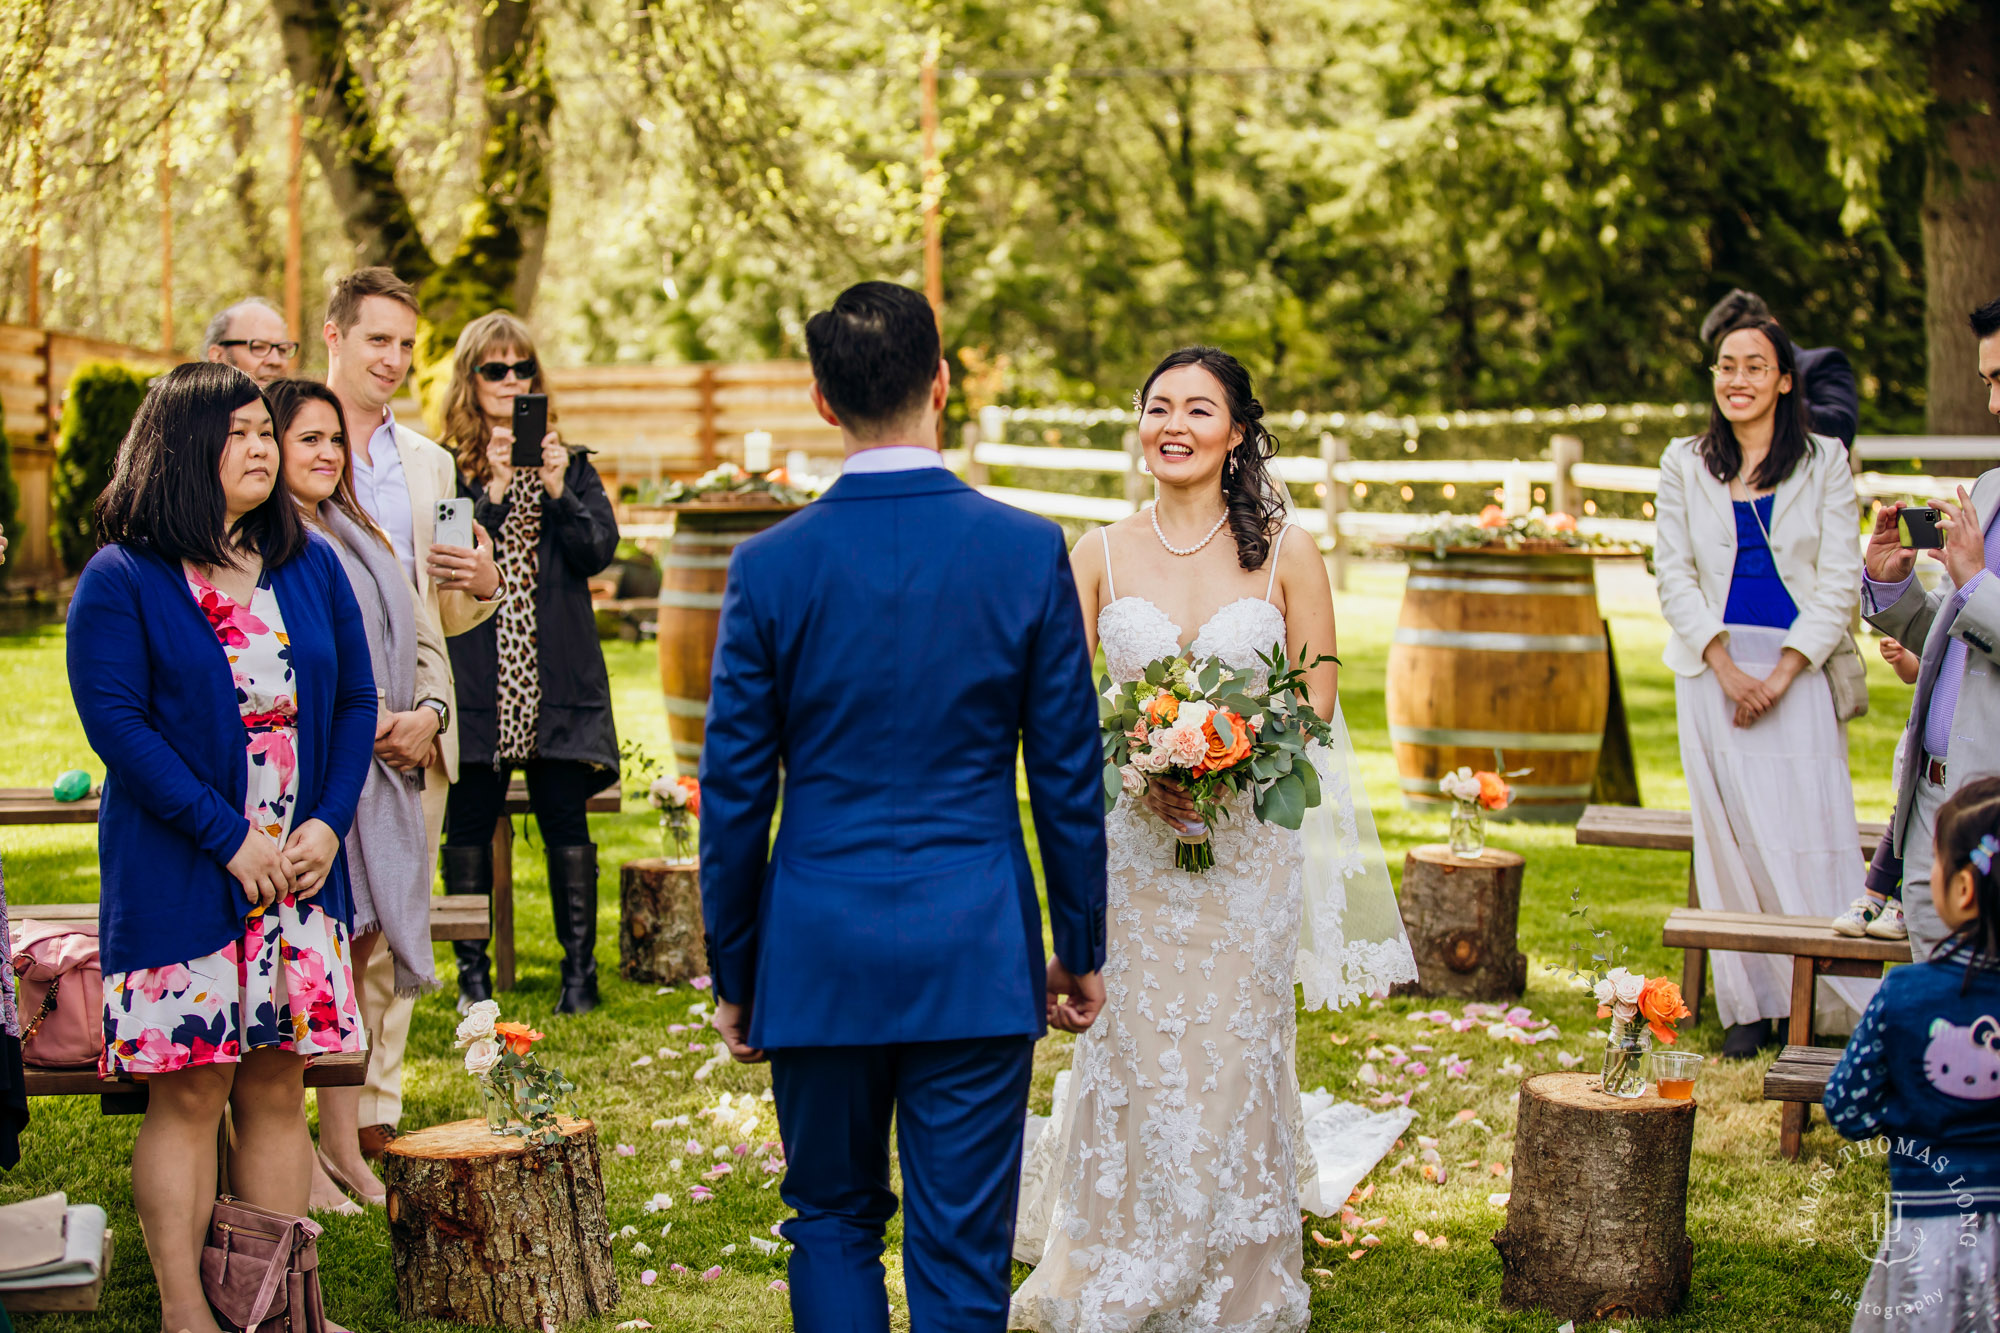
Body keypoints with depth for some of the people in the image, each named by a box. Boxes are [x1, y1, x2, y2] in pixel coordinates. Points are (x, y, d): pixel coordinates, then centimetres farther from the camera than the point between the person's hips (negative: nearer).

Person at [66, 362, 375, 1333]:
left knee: (277, 1087, 7)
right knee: (189, 1091, -2)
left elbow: (354, 700, 10)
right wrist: (229, 839, -15)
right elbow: (115, 721, -11)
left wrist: (327, 825, -4)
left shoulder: (310, 565, 10)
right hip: (177, 876, -4)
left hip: (303, 867, 4)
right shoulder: (120, 580, -5)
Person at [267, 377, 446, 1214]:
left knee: (357, 955, 11)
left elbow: (424, 642, 22)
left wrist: (424, 713, 4)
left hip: (381, 776, 8)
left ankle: (345, 1146, 20)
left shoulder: (362, 538, 19)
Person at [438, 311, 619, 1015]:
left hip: (555, 674, 1)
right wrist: (492, 491, -18)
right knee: (469, 819, 2)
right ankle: (471, 968, 12)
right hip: (475, 674, -1)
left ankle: (579, 969, 6)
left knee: (565, 820, 1)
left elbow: (598, 551, 0)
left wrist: (557, 489, -14)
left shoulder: (571, 464, 11)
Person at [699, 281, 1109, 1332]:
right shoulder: (1028, 552, -6)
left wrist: (734, 974, 9)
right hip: (978, 957, 0)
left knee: (833, 1219, 17)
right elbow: (1069, 776, -1)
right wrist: (1079, 949, 11)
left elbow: (733, 794, -1)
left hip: (819, 957, 1)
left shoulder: (770, 566, -6)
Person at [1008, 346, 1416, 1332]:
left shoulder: (1286, 555, 1)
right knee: (1131, 1058, 2)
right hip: (1131, 844, 1)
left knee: (1233, 1058, 2)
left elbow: (1318, 701, 2)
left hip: (1250, 840, -1)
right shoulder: (1099, 554, 4)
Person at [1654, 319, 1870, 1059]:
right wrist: (1728, 669, -8)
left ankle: (1835, 1000, -2)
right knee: (1731, 831, 1)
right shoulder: (1685, 464, 9)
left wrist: (1782, 673, -10)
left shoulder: (1824, 462, 5)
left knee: (1810, 828, -8)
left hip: (1801, 667, -1)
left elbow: (1839, 580, 0)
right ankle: (1751, 1003, 7)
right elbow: (1674, 574, 4)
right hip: (1714, 665, 2)